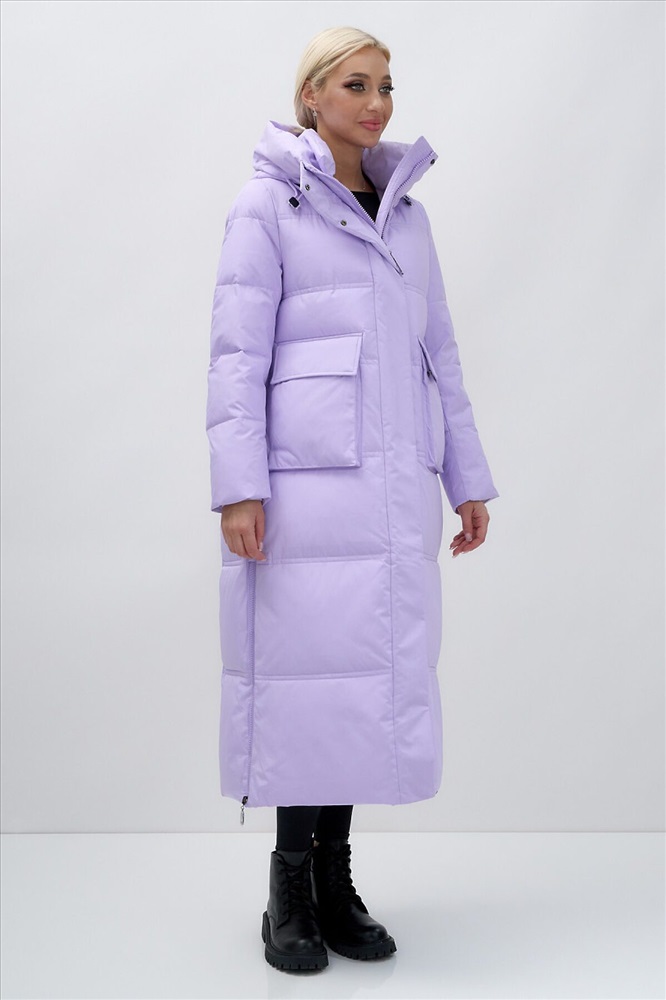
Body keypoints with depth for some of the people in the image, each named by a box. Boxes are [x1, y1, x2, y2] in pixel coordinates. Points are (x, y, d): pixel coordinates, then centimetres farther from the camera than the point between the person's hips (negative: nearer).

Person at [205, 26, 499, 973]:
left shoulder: (406, 209, 18)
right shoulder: (268, 203, 2)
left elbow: (438, 350, 18)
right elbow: (236, 351, -6)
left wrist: (468, 476, 14)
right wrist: (239, 487, -15)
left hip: (395, 485, 5)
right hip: (308, 477, -5)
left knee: (381, 669, 5)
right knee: (305, 665, -3)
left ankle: (336, 879, 19)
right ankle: (293, 887, 13)